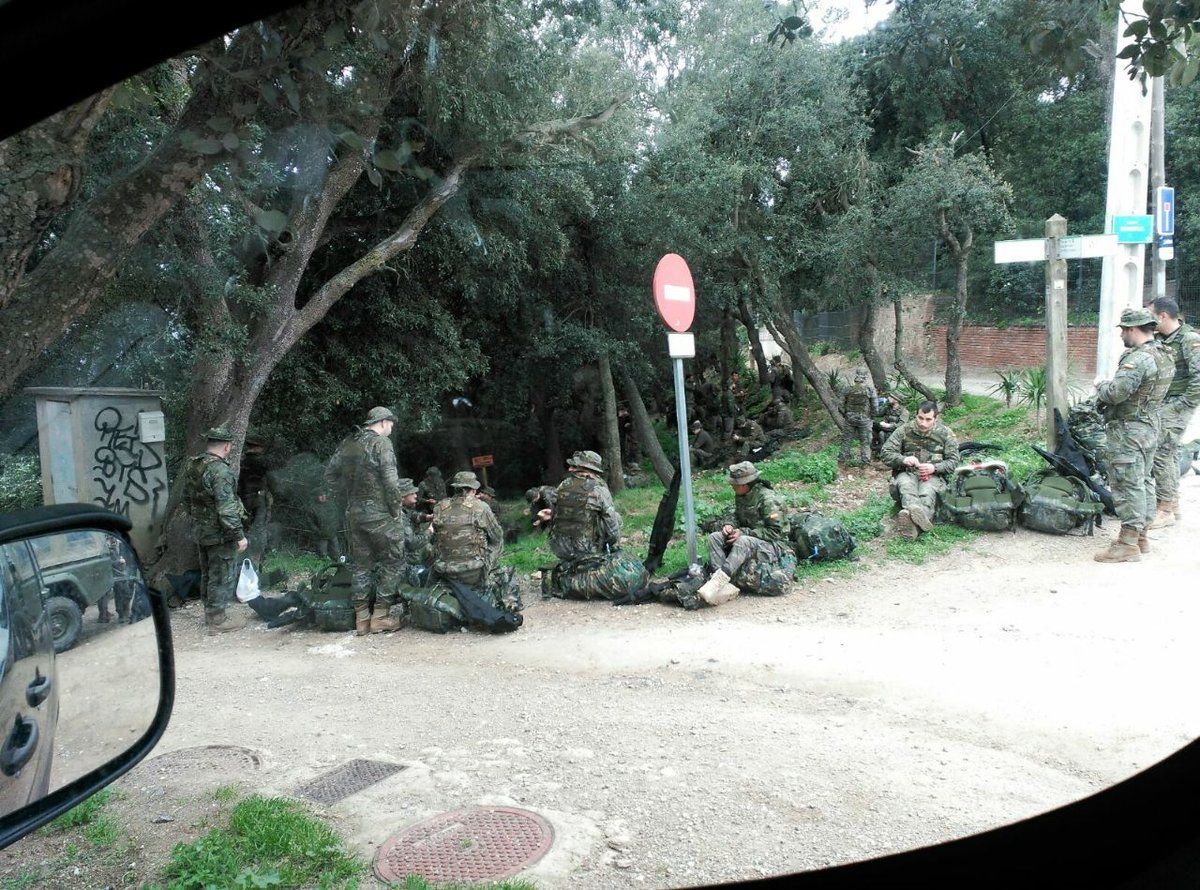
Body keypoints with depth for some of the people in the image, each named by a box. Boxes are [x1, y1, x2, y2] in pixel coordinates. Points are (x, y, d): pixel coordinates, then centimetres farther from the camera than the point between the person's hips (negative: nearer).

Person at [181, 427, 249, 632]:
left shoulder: (192, 467, 5)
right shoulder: (220, 471, -23)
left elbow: (187, 500, 16)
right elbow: (226, 508, -26)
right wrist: (239, 535, -20)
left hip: (201, 531, 9)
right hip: (220, 534, -9)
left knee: (207, 574, 20)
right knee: (223, 576, 2)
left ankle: (210, 612, 33)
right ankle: (218, 619, 9)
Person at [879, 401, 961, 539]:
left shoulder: (945, 433, 7)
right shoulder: (904, 429, 6)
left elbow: (954, 460, 5)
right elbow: (885, 453, 3)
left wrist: (934, 468, -15)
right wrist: (903, 459, -18)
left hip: (934, 475, 0)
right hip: (907, 472, 0)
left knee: (927, 492, -36)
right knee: (906, 486, -37)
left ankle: (912, 523, -67)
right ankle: (921, 517, -68)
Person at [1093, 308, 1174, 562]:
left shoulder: (1138, 359, -23)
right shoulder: (1165, 356, 9)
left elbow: (1115, 393, -27)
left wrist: (1101, 385, -7)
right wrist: (1109, 386, 8)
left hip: (1128, 431, -10)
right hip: (1150, 427, 10)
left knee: (1128, 486, -5)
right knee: (1143, 482, 17)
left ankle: (1128, 544, 0)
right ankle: (1140, 536, 27)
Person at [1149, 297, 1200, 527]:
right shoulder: (1158, 339, 9)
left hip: (1176, 406, -8)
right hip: (1160, 405, 8)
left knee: (1161, 453, -9)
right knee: (1169, 452, 15)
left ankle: (1165, 510, -1)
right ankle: (1173, 503, 26)